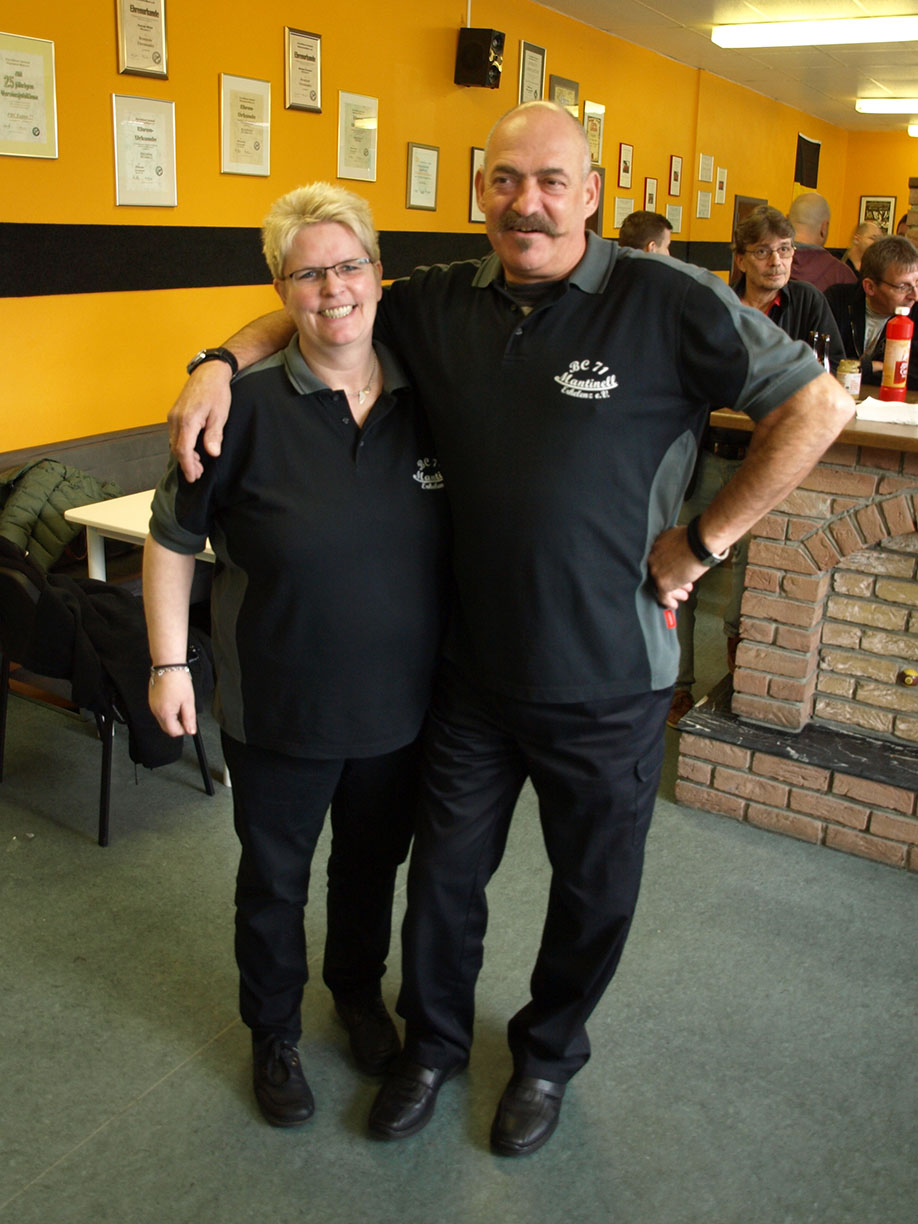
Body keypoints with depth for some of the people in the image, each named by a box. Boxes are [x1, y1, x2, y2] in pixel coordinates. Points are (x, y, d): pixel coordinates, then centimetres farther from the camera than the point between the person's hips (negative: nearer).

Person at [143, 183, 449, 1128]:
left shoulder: (425, 398, -5)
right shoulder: (248, 406, -16)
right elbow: (172, 538, -6)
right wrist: (169, 664, -6)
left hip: (399, 701, 3)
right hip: (279, 707, -3)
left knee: (373, 862, 24)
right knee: (273, 877, 17)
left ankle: (358, 990, 52)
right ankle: (274, 1032, 43)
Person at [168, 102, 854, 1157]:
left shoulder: (667, 303, -13)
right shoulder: (439, 305, 0)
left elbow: (818, 405, -12)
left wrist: (701, 541, -12)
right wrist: (223, 362, -5)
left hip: (606, 679, -2)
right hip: (473, 664, 3)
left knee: (593, 890, 17)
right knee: (445, 870, 18)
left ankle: (548, 1054, 46)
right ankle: (432, 1042, 45)